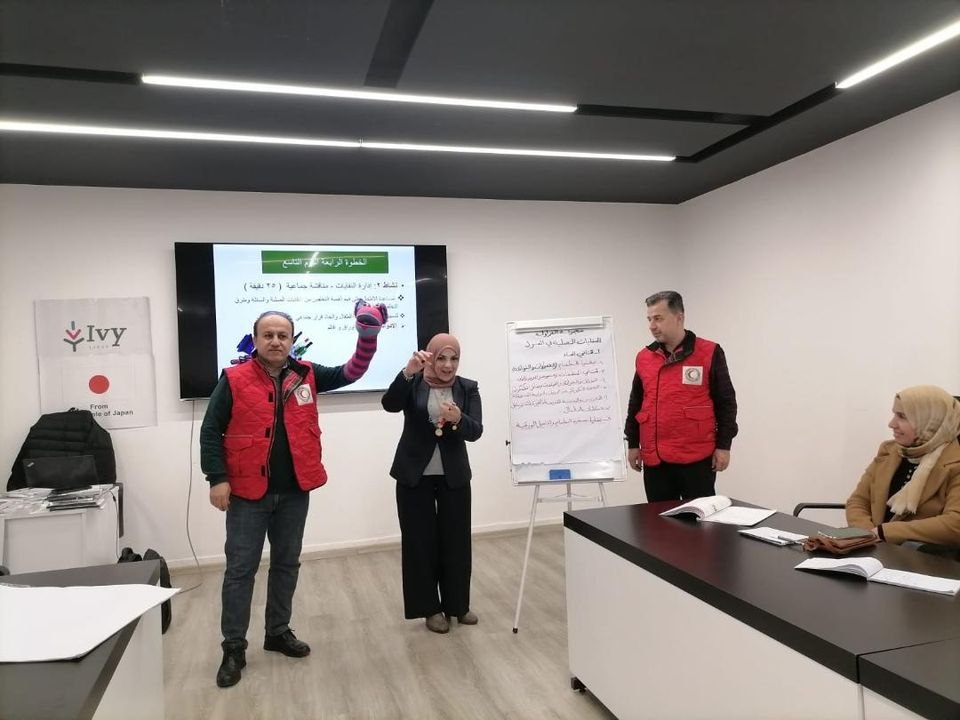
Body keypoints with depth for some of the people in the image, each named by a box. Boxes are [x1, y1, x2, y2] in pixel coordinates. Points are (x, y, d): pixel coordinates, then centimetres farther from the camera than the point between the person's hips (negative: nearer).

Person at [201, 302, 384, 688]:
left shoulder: (306, 375, 3)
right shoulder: (234, 379, -6)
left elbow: (350, 373, -1)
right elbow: (211, 431, -5)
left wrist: (368, 337, -16)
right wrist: (217, 479, -12)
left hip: (294, 491, 4)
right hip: (248, 491, -3)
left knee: (287, 564, 16)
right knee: (240, 569, 5)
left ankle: (278, 632, 33)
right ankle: (234, 648, 18)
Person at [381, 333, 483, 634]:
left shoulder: (468, 388, 0)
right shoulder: (413, 384, -3)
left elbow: (476, 431, -10)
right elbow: (389, 404, -22)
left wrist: (458, 419, -32)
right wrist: (408, 371, -36)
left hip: (454, 477, 2)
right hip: (414, 476, -1)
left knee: (457, 540, 9)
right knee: (420, 541, 5)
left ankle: (458, 604, 26)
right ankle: (430, 608, 20)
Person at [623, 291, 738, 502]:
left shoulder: (709, 353, -4)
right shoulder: (644, 357, 8)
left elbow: (726, 402, -2)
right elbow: (635, 404, 15)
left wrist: (723, 445, -6)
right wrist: (632, 444, 12)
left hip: (696, 458, -4)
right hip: (654, 460, 4)